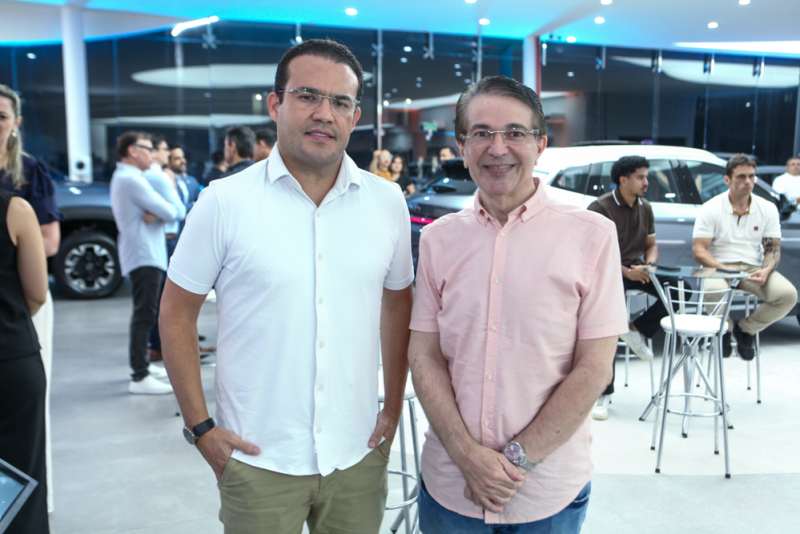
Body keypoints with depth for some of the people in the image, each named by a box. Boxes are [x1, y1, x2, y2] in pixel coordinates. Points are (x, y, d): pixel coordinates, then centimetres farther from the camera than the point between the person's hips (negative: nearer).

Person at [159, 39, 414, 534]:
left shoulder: (388, 202, 0)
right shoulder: (225, 202, -9)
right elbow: (176, 315, -2)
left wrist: (394, 408, 8)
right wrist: (200, 426, -4)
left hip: (359, 455, 3)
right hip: (257, 459, -2)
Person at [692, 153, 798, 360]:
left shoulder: (768, 209, 8)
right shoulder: (711, 209, -2)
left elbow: (773, 249, 6)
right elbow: (698, 250, -7)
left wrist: (766, 271, -16)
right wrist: (723, 268, -24)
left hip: (753, 268, 3)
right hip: (718, 266, -3)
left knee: (788, 294, -24)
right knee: (713, 291, -38)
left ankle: (746, 329, 5)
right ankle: (725, 329, 0)